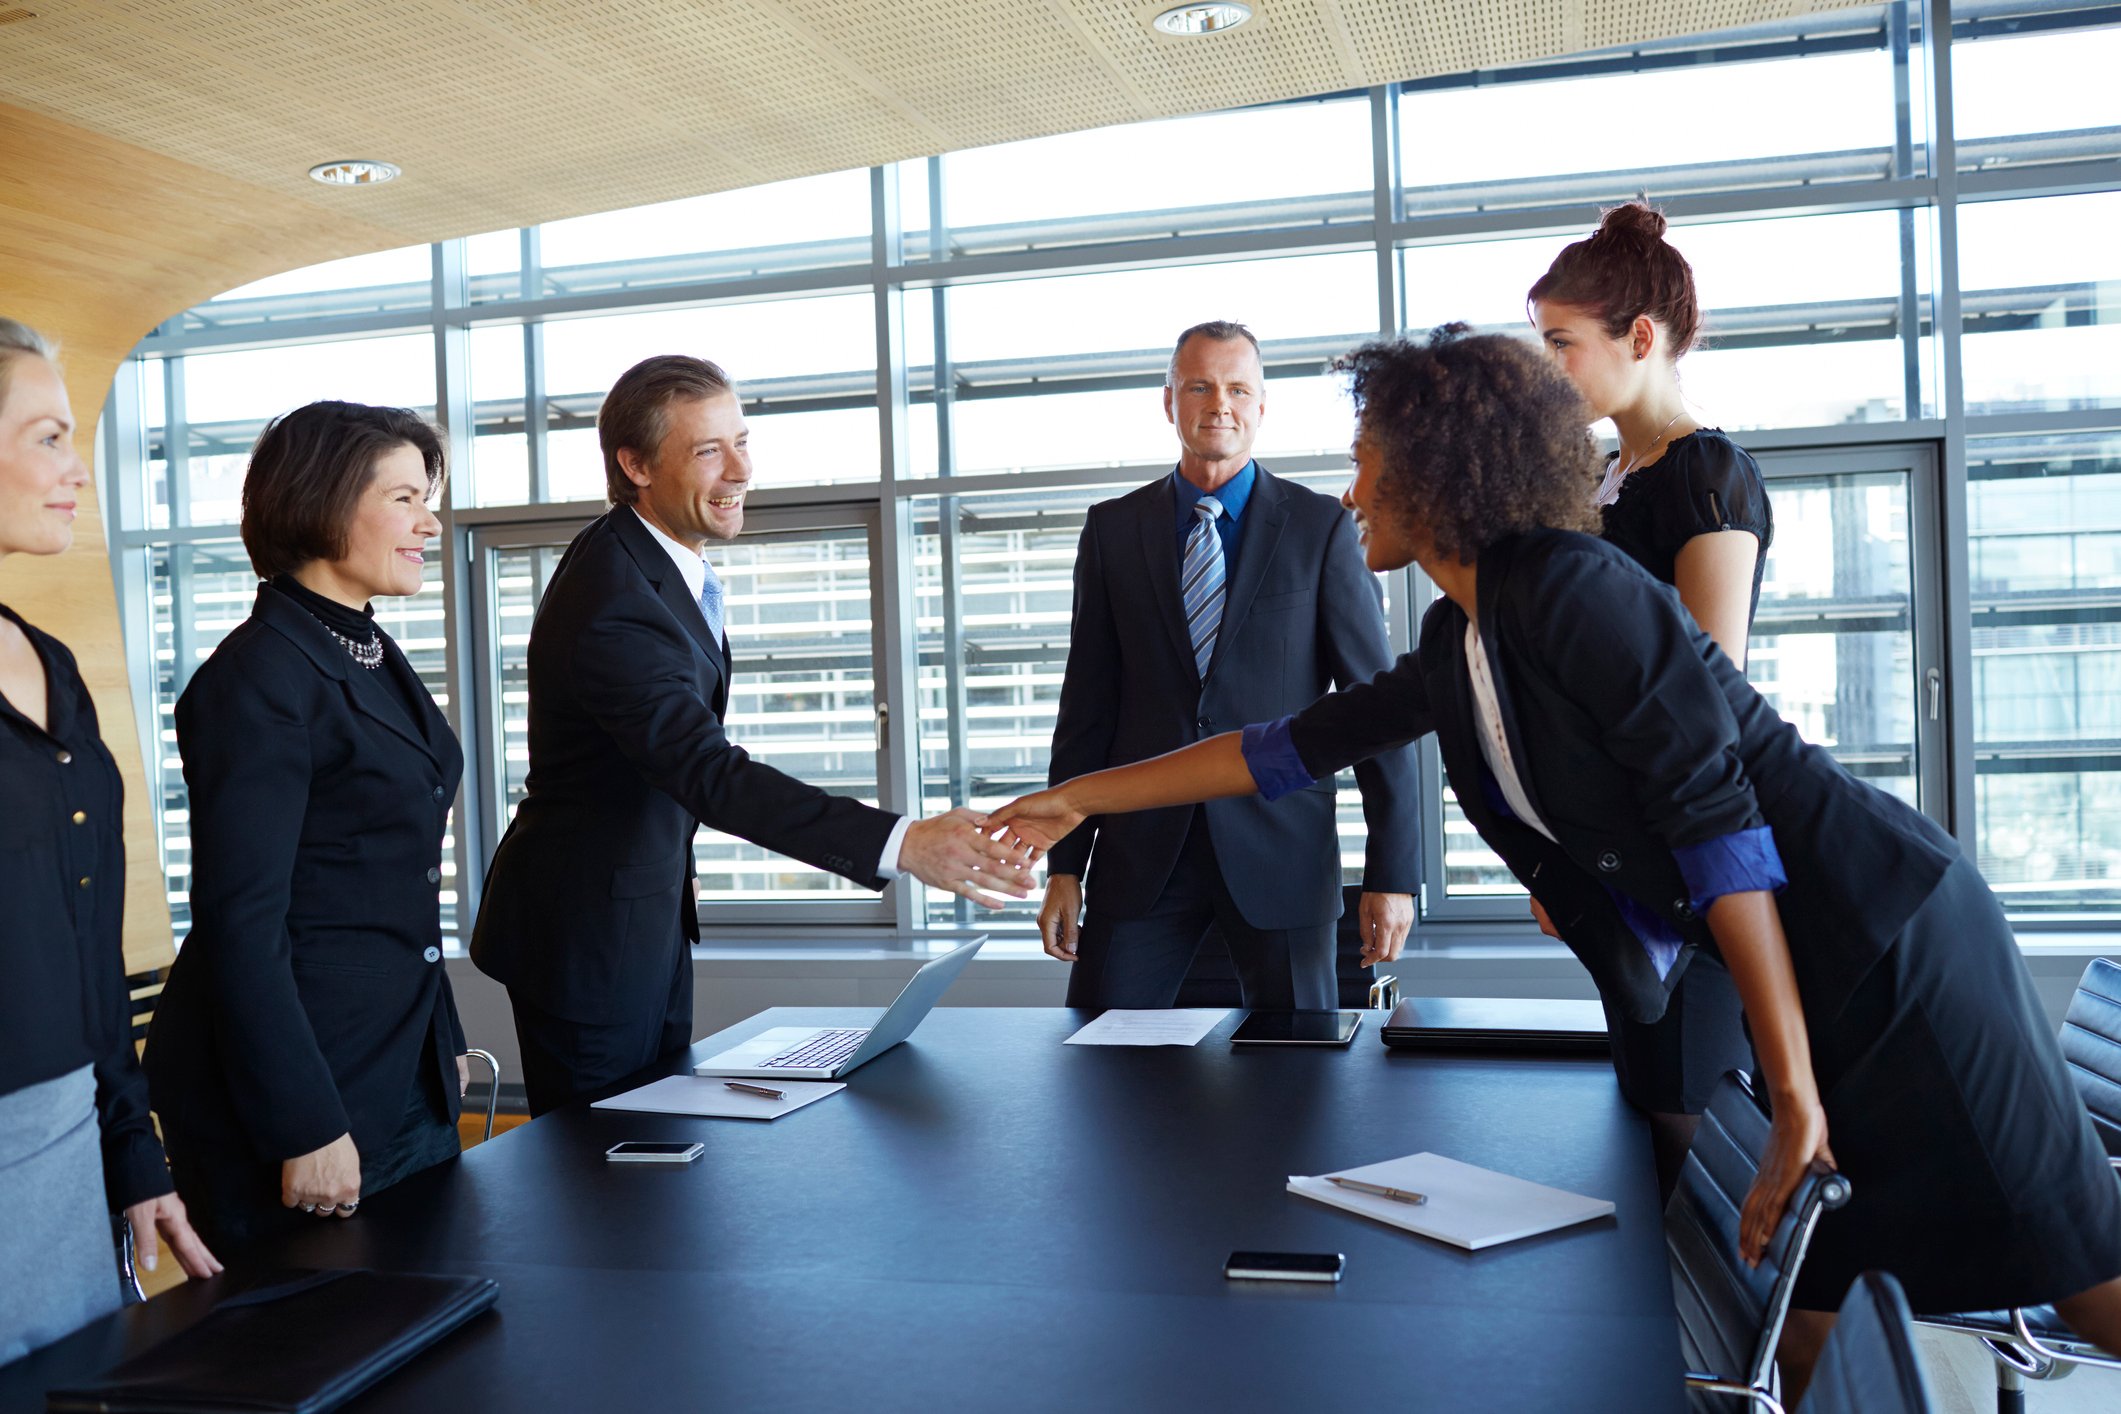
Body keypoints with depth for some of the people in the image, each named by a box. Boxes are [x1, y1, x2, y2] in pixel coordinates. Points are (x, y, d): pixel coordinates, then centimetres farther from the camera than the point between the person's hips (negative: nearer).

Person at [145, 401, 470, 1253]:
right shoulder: (258, 678, -16)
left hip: (409, 1077, 9)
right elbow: (241, 923, -19)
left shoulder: (371, 657, 11)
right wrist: (305, 1128, -19)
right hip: (303, 1081, -9)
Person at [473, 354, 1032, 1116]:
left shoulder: (657, 561, 5)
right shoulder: (613, 604, -27)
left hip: (651, 910, 10)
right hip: (585, 932, -9)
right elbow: (712, 775, -36)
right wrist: (901, 845, -43)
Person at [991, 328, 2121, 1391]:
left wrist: (1794, 1095, -21)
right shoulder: (1455, 650, 10)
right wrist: (1079, 799, 22)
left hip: (1887, 944, -9)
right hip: (1805, 981, 9)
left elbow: (1716, 813, -21)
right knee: (1816, 1340, 10)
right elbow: (1292, 747, 19)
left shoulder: (1568, 585, -17)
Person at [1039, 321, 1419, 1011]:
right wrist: (1065, 866, 4)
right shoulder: (1113, 529, 8)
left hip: (1280, 846, -1)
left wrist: (1392, 870, -5)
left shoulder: (1321, 526, 2)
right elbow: (1088, 702, 8)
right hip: (1142, 846, 2)